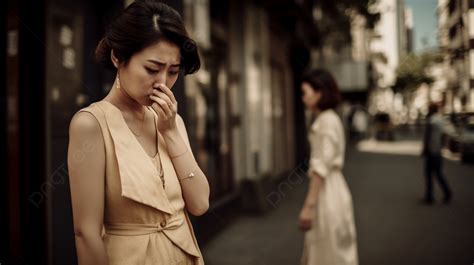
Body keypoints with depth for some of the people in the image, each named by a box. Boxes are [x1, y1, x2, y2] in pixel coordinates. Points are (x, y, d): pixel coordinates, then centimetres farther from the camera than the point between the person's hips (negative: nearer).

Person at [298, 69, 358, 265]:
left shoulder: (327, 121, -16)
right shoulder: (327, 119, 13)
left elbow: (321, 167, -21)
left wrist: (308, 205, -20)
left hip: (327, 193, -9)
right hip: (327, 190, 9)